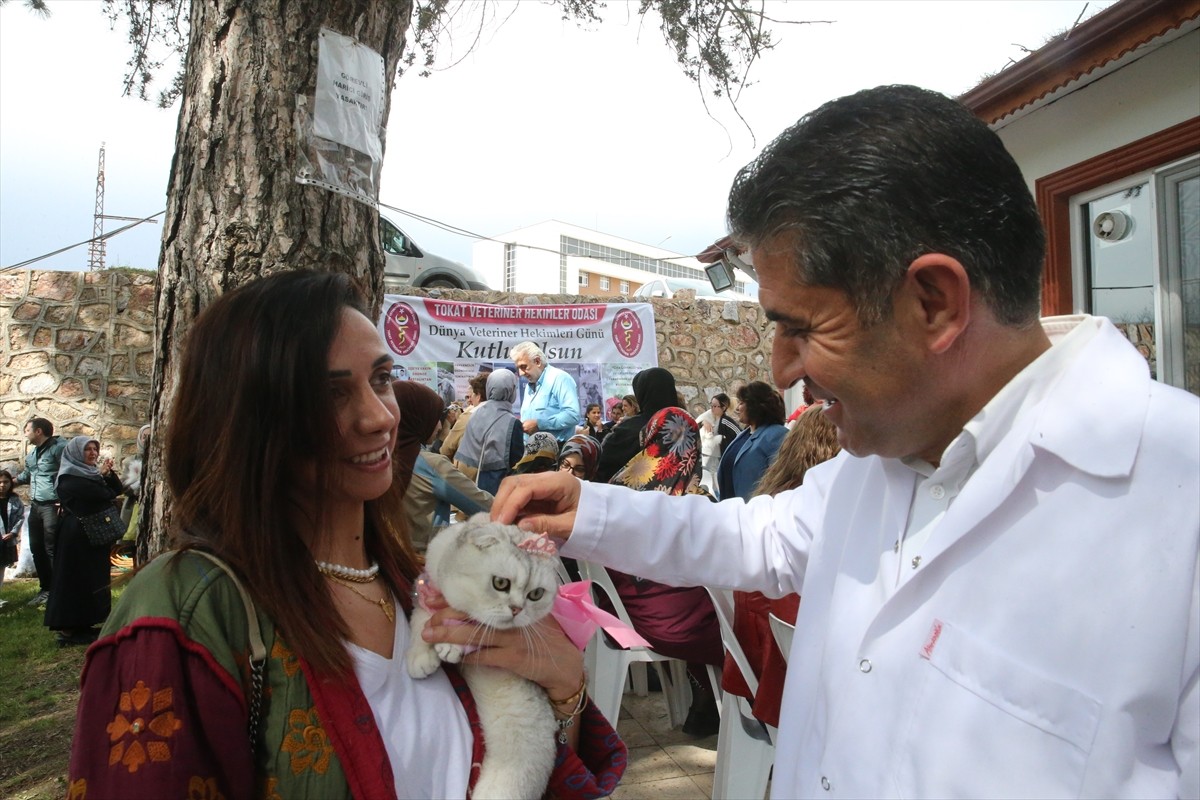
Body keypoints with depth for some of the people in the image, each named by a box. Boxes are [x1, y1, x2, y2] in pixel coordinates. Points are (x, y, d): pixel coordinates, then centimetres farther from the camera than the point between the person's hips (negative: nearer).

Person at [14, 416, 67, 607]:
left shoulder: (59, 447, -10)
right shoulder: (32, 454, 18)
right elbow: (25, 476, 35)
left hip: (52, 506, -9)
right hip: (35, 506, 9)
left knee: (52, 550, -5)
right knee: (36, 549, 12)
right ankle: (45, 589, 23)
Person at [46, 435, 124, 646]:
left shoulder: (91, 473, 14)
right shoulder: (70, 478, -13)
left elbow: (118, 490, 9)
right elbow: (103, 496, -20)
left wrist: (108, 474, -6)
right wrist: (102, 476, -3)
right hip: (78, 536, -9)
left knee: (91, 579, 12)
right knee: (77, 579, -5)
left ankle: (82, 624, 20)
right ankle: (68, 629, 1)